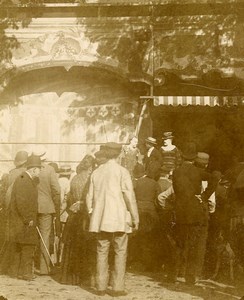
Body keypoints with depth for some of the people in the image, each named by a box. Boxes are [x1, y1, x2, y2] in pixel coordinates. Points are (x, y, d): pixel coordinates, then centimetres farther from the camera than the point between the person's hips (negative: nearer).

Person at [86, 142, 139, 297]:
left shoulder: (97, 172, 7)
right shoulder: (122, 171, -7)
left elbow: (90, 197, 10)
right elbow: (130, 197, -9)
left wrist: (92, 214, 20)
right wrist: (135, 218, -2)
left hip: (101, 219, 4)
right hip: (119, 218, -4)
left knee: (102, 252, 10)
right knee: (120, 252, 2)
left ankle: (101, 286, 13)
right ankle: (118, 287, 2)